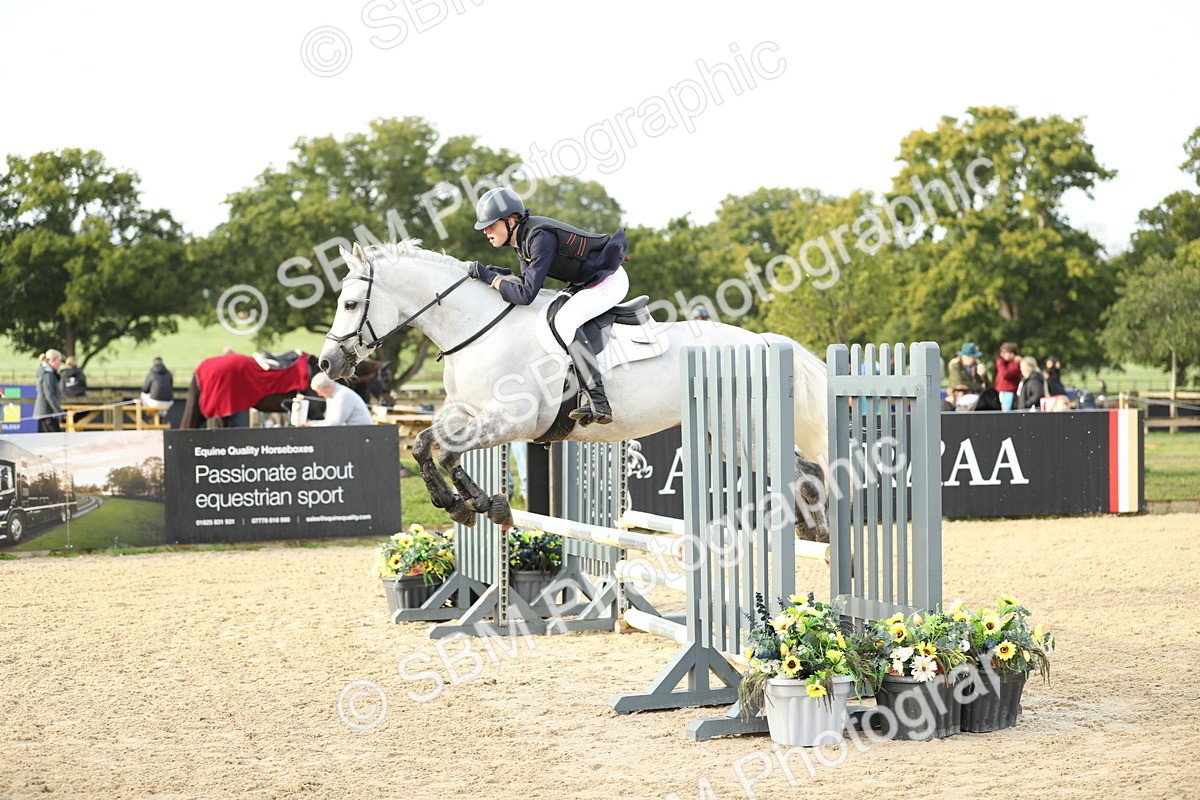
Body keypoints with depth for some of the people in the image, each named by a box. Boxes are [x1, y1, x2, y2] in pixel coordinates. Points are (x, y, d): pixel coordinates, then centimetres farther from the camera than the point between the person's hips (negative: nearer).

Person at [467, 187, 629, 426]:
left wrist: (489, 277, -23)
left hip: (609, 281, -10)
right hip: (587, 283, 10)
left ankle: (598, 402, -31)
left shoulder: (540, 237, -28)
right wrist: (500, 274, -7)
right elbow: (529, 282, 9)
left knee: (564, 321, -27)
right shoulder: (522, 238, 1)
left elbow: (526, 294, -31)